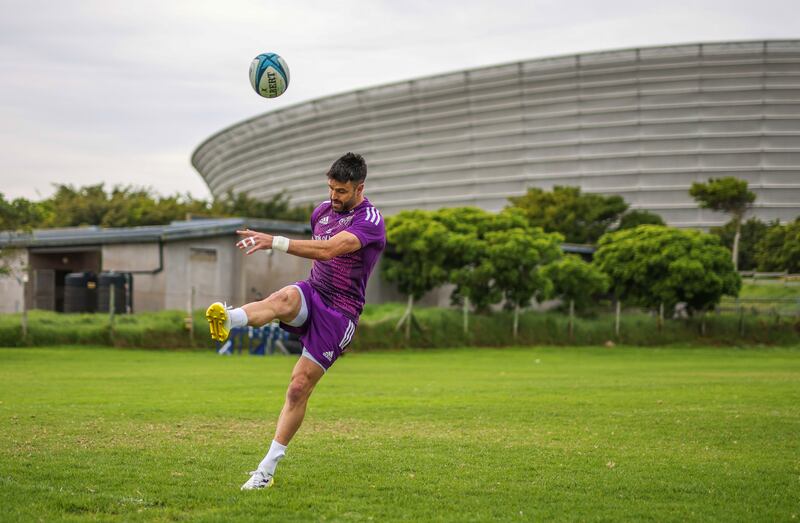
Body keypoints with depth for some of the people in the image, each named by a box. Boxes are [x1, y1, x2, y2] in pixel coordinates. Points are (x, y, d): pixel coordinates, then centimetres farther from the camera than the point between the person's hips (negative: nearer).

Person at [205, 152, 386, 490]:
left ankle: (267, 469, 0)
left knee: (300, 386, -9)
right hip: (313, 294, 5)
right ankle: (227, 320, -65)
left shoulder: (370, 221, -15)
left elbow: (328, 250, -32)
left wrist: (273, 242, -41)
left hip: (340, 313, -4)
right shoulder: (323, 210, 9)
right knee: (285, 297, -34)